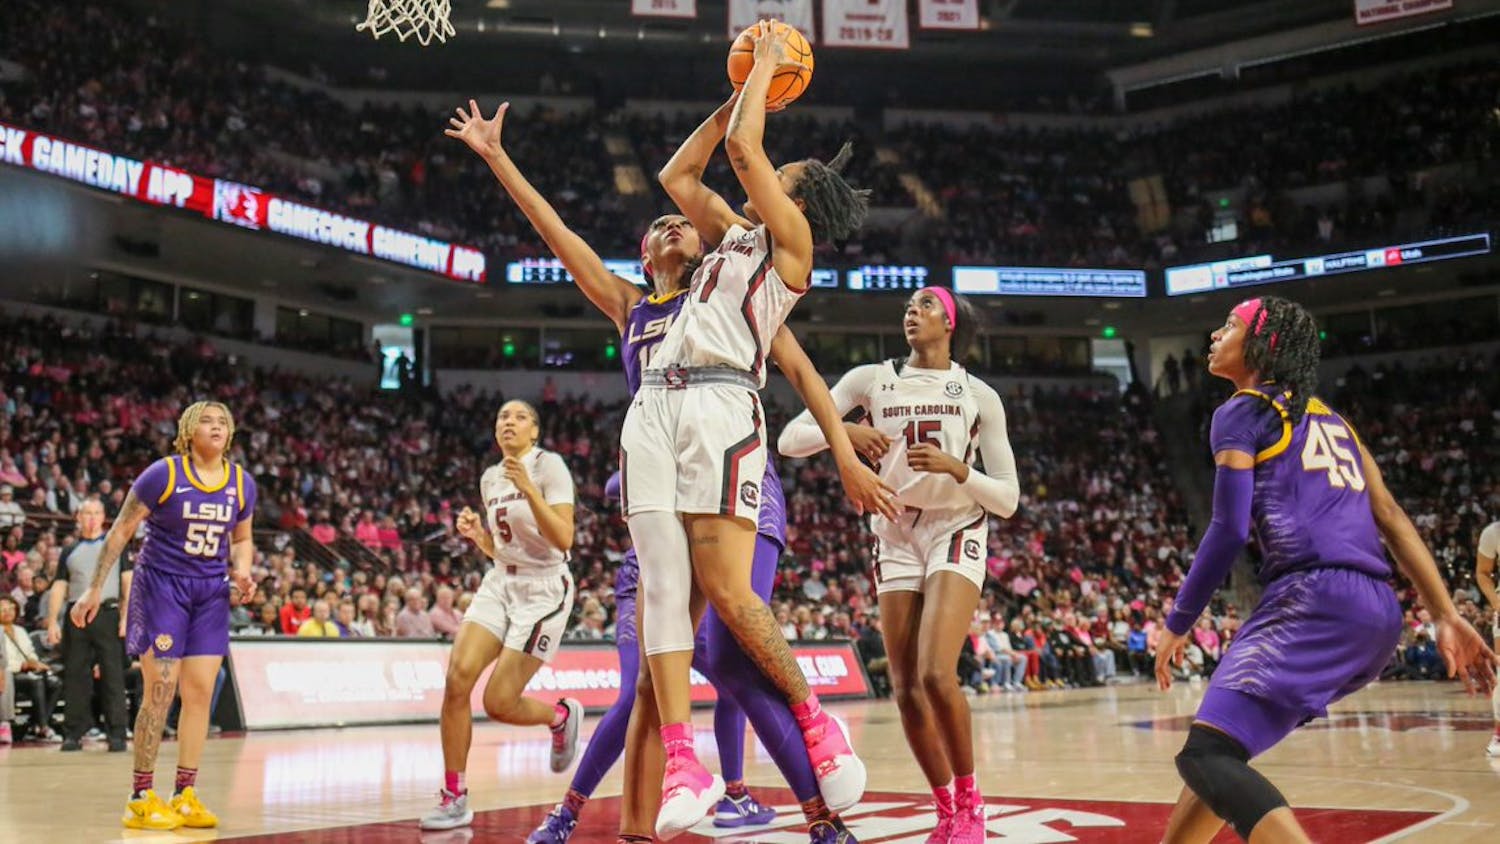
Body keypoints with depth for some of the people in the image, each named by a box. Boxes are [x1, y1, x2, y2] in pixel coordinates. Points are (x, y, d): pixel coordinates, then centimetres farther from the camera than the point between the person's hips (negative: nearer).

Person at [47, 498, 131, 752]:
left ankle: (117, 734, -4)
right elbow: (59, 588, 13)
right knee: (74, 676, 3)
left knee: (113, 676, -5)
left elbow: (128, 582, 4)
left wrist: (126, 616, -7)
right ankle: (73, 733, 8)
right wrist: (52, 621, 2)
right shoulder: (70, 552, 17)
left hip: (107, 614, -3)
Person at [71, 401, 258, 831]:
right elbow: (121, 530, -5)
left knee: (201, 692, 2)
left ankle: (185, 796, 9)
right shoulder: (163, 474, -11)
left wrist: (242, 572, -5)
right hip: (160, 585, -4)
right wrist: (95, 588, -6)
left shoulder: (242, 484, 2)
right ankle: (140, 798, 3)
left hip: (210, 592, 5)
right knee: (160, 691, -7)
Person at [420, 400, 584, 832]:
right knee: (457, 679, -13)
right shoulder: (490, 478, 11)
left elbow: (564, 541, -19)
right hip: (499, 584, 6)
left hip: (544, 589, -6)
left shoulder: (549, 465, -10)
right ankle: (454, 797, -3)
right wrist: (475, 533, -1)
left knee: (499, 703, -10)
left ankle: (562, 715, 23)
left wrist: (528, 488, -27)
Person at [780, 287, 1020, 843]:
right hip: (895, 536, 3)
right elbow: (789, 440, -1)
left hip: (956, 532, -3)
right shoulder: (872, 379, 4)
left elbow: (1008, 499, -1)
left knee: (937, 674, -20)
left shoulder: (979, 396, 1)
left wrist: (956, 468, -18)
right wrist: (842, 431, -20)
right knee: (906, 689, -1)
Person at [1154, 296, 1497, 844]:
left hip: (1317, 601, -9)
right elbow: (1392, 518, 19)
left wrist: (1177, 623, 4)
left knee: (1207, 755, -16)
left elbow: (1229, 530, -5)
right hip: (1378, 613, 9)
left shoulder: (1241, 412, 3)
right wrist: (1446, 617, 15)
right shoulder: (1329, 418, 26)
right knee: (1220, 745, 21)